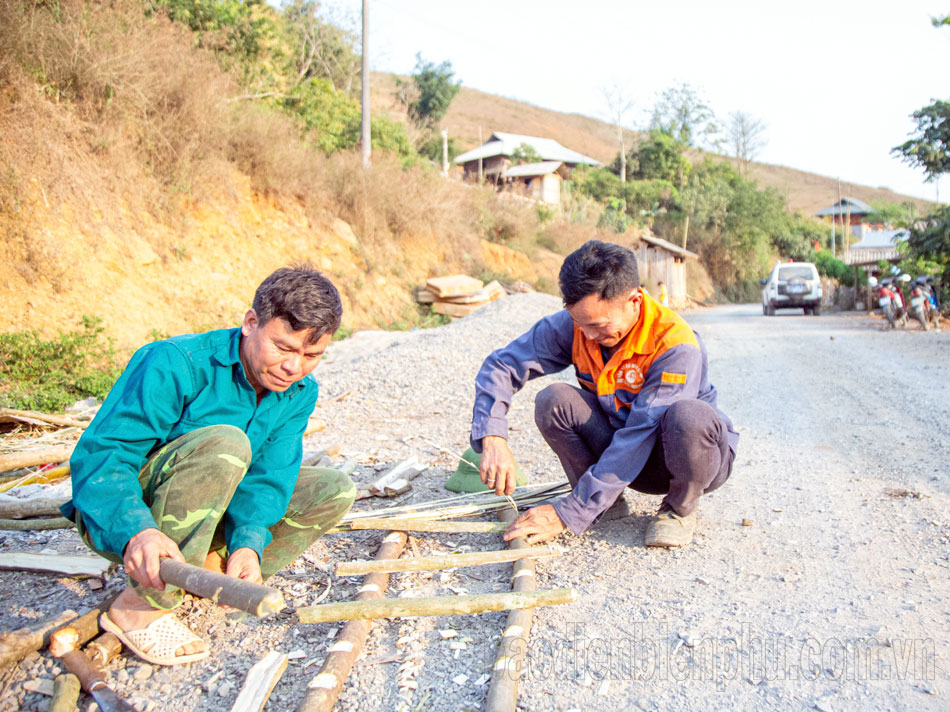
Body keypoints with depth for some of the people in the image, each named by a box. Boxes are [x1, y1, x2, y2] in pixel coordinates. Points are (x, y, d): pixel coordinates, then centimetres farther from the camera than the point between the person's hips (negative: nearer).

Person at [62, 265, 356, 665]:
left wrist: (248, 541, -32)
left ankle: (209, 567, -7)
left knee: (335, 491, -6)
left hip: (199, 511, 6)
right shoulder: (175, 365, -25)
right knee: (224, 443, -36)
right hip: (117, 519, -6)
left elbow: (269, 474, -12)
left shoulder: (299, 392, -5)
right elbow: (99, 456, -28)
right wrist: (136, 530, -46)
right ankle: (142, 606, -25)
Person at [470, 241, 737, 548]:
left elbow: (638, 438, -34)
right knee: (553, 400, -23)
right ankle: (608, 499, -1)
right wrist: (492, 439, -33)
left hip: (686, 458, -3)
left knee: (690, 415, -39)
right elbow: (501, 365, -14)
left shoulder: (676, 345, -30)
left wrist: (569, 513, -36)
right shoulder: (572, 325, -16)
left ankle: (680, 508, -7)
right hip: (623, 454, 4)